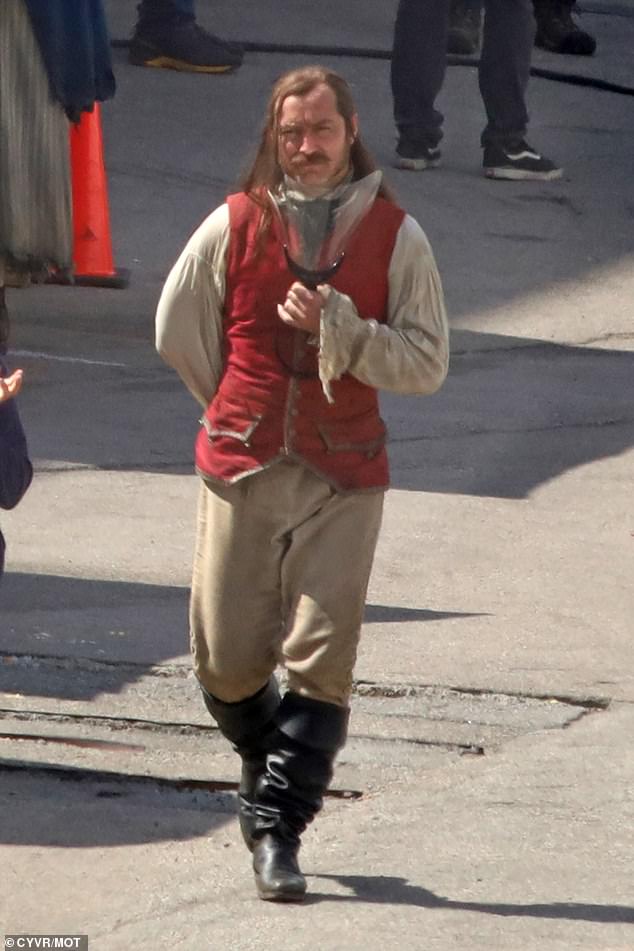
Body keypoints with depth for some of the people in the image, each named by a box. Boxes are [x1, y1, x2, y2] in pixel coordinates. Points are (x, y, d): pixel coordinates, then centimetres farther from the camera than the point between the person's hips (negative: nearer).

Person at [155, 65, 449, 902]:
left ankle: (277, 830, -4)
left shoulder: (394, 235, -1)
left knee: (320, 660, -10)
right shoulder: (234, 226, 0)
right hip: (242, 469, 1)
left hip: (342, 480, -1)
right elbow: (177, 332, 12)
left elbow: (428, 363, -4)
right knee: (227, 663, 3)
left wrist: (336, 327, -16)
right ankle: (270, 763, 33)